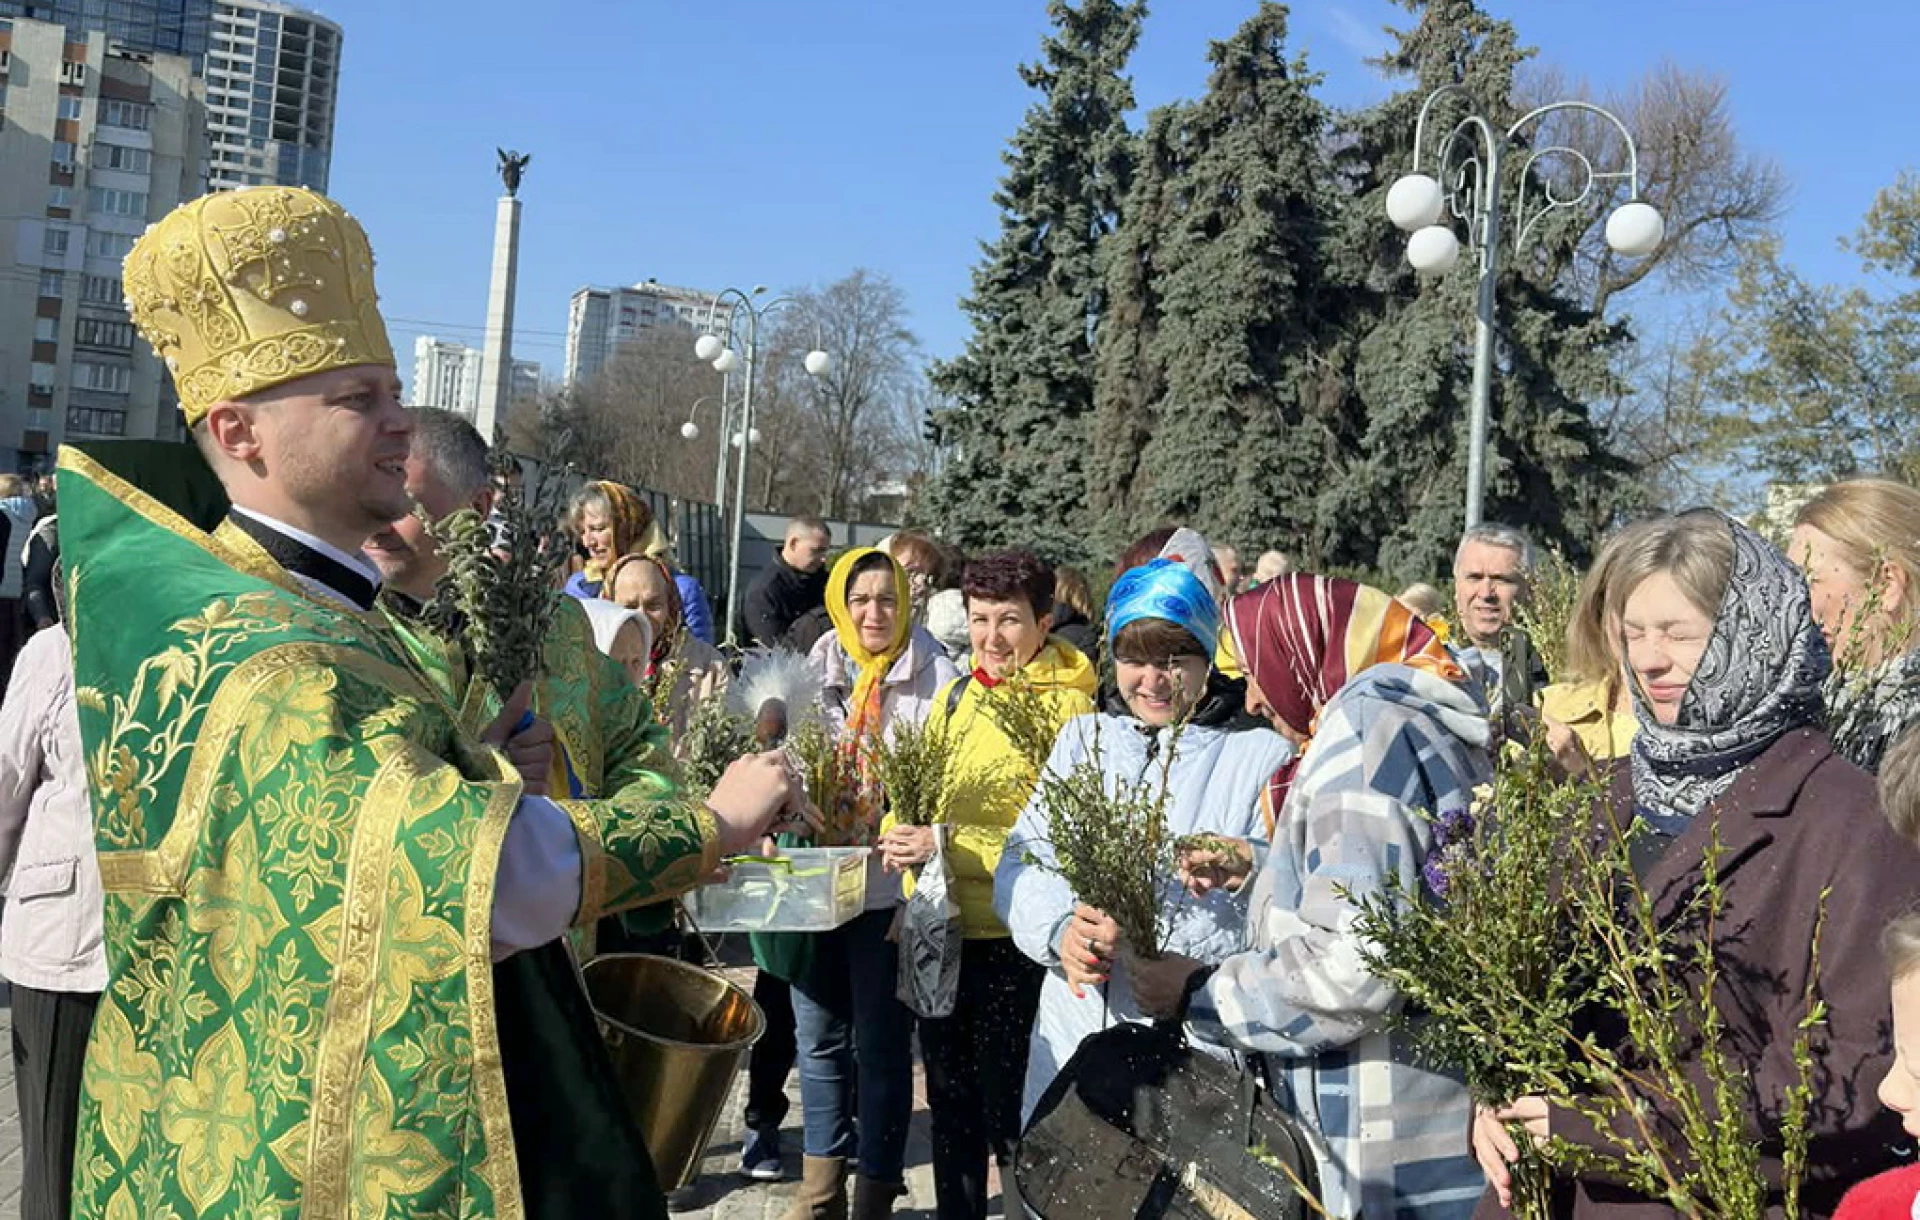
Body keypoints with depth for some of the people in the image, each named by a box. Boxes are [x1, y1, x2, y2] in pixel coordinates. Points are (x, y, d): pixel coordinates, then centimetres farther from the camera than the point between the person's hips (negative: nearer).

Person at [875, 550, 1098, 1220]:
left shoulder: (1067, 707, -11)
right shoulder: (954, 696, 9)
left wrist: (948, 842, -25)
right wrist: (902, 838, -4)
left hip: (1013, 936, -6)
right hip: (941, 926, 6)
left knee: (1006, 1099, 4)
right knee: (950, 1097, 19)